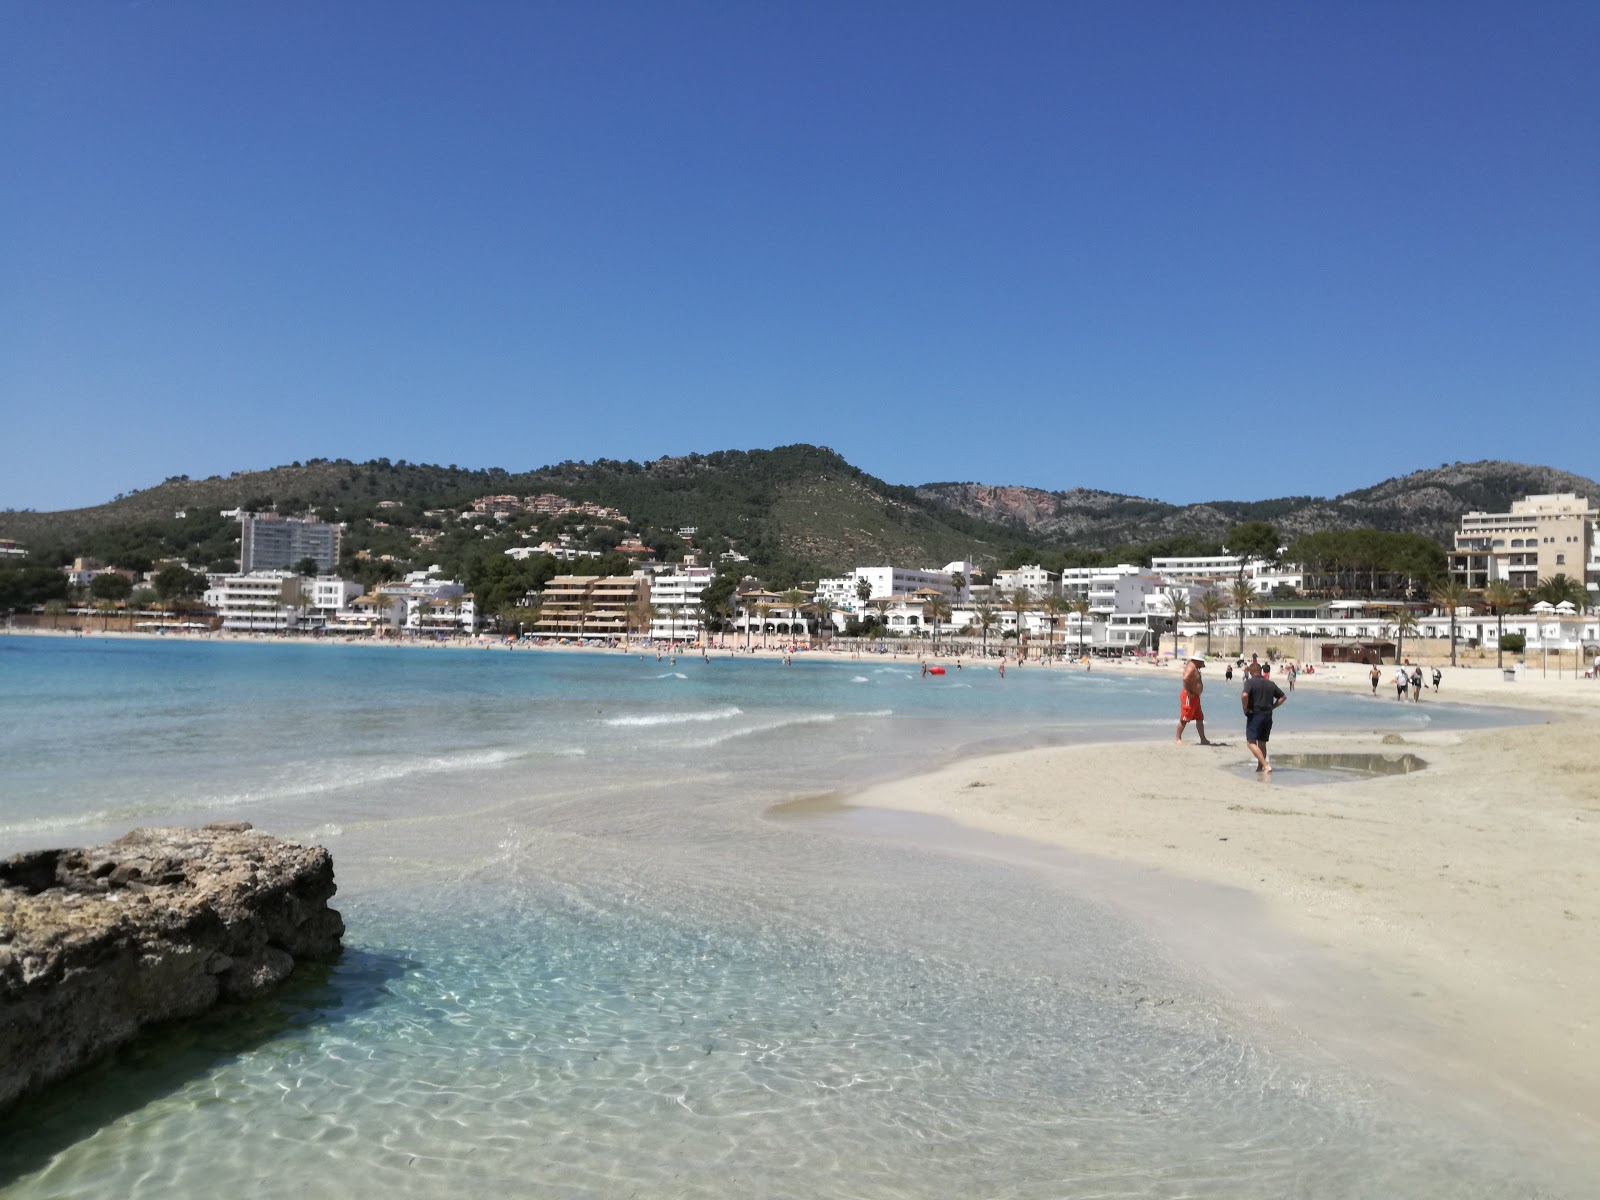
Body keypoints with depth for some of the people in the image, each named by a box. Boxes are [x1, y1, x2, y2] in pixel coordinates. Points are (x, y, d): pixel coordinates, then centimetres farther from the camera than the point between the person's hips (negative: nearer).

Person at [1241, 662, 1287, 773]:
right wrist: (1272, 706, 14)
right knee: (1262, 743, 16)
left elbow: (1245, 695, -25)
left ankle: (1266, 765, -21)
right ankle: (1259, 768, 19)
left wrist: (1245, 708, -11)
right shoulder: (1271, 683, 11)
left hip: (1255, 715, -6)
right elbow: (1283, 697, 16)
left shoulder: (1250, 682, -8)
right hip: (1268, 716, 6)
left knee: (1251, 742, -6)